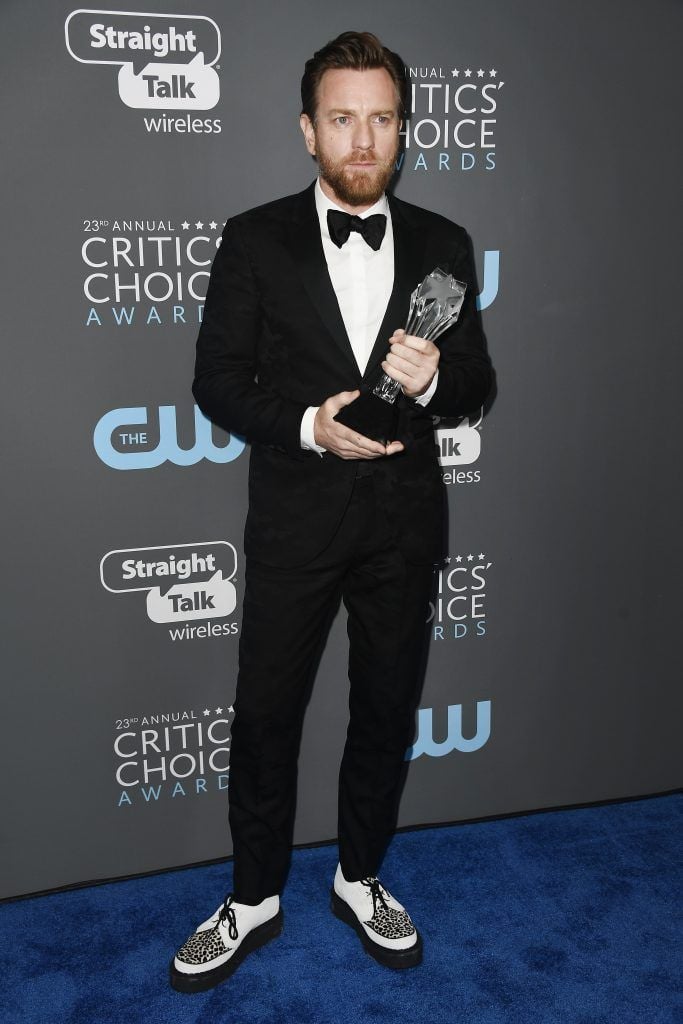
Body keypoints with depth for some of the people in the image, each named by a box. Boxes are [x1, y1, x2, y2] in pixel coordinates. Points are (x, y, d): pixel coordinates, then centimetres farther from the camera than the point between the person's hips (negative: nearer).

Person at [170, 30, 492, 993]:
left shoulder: (442, 245, 4)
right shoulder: (255, 240, -2)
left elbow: (476, 381, 5)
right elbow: (217, 381, -3)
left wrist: (430, 380, -17)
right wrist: (308, 426, -19)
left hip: (404, 516, 2)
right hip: (296, 513, -2)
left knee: (388, 708, 14)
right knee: (265, 713, 8)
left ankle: (360, 878, 37)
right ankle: (254, 898, 29)